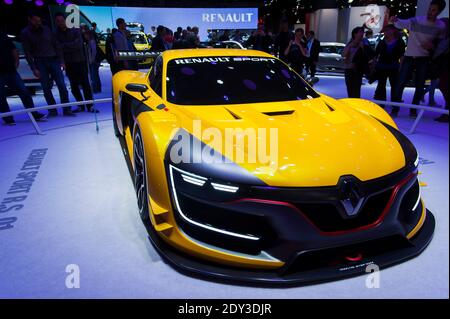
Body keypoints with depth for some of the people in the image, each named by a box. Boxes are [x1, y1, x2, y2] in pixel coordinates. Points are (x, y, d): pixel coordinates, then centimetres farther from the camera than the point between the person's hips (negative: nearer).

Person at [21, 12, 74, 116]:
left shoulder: (47, 29, 8)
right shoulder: (25, 33, 3)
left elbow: (57, 45, 10)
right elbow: (27, 52, 0)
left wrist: (61, 61, 2)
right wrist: (34, 68, -7)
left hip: (53, 60, 1)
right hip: (40, 62, -1)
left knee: (62, 86, -8)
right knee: (46, 88, -1)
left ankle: (66, 110, -3)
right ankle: (52, 110, 9)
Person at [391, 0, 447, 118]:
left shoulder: (441, 26, 0)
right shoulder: (416, 21, -5)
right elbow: (401, 24, -15)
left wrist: (432, 46, -13)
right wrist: (395, 20, -38)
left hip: (424, 59, 2)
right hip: (409, 57, -2)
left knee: (420, 85, 2)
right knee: (401, 83, -6)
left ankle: (413, 109, 13)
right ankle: (395, 108, 1)